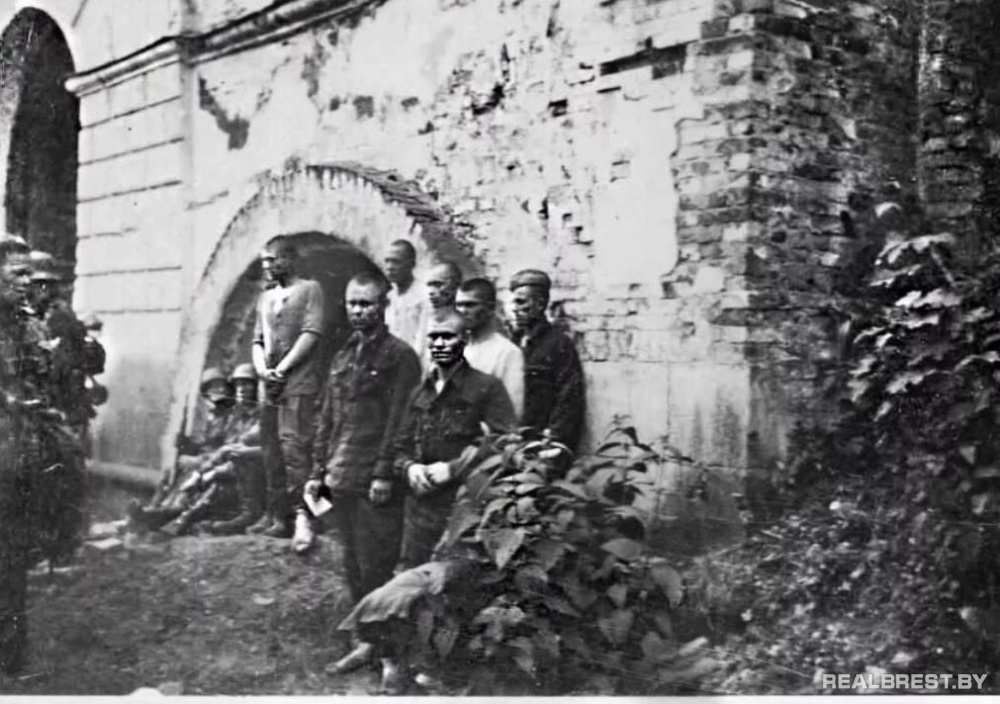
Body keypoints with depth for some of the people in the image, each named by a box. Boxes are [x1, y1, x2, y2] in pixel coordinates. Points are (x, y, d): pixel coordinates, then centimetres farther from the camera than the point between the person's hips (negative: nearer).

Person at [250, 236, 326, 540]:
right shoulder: (265, 297, 21)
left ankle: (300, 515, -13)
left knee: (294, 446, -13)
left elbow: (311, 334, -9)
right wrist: (263, 369, -2)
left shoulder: (309, 289, 1)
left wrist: (282, 369, -13)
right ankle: (275, 514, 13)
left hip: (298, 385, -7)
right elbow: (257, 341, 18)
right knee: (272, 453, 7)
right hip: (270, 388, 7)